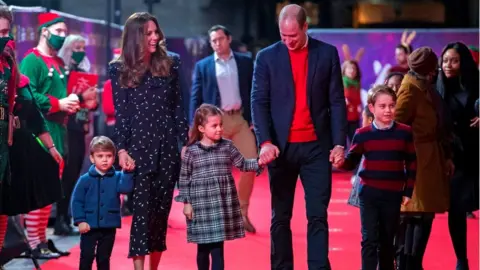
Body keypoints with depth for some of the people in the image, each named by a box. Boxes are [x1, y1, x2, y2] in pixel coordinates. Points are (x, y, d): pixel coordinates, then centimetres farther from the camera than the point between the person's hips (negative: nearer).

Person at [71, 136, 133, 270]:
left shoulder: (117, 177, 1)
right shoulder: (85, 179, -5)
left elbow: (125, 188, -18)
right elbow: (76, 201, -5)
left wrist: (127, 173, -27)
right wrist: (80, 221, -12)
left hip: (109, 227, 2)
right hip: (90, 226, -2)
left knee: (104, 258, 12)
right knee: (87, 257, 1)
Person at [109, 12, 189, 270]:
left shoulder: (169, 65, 8)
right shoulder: (120, 69, 1)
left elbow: (178, 108, 10)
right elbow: (120, 113, -1)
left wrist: (187, 142, 6)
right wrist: (122, 149, -8)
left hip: (167, 144, 3)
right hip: (139, 144, -3)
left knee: (162, 207, 6)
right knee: (142, 207, -8)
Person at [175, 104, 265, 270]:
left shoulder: (227, 146, 3)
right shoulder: (191, 151, -4)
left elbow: (242, 164, 8)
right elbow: (184, 178, 0)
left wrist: (258, 163, -11)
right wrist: (186, 202, -2)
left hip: (222, 205, 2)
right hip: (201, 206, -2)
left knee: (218, 248, 1)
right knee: (203, 247, 8)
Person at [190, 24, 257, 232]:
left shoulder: (245, 62, 8)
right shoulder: (203, 66, 6)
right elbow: (195, 98, 4)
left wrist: (255, 120, 0)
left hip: (241, 119, 1)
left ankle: (242, 213, 6)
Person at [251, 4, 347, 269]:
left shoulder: (327, 53, 4)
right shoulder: (267, 57, 2)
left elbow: (337, 101, 4)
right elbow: (259, 102, -3)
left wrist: (339, 142, -5)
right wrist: (265, 141, -17)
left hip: (316, 146, 0)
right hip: (281, 147, 0)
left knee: (318, 216, -3)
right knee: (280, 217, 6)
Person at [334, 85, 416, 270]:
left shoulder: (404, 132, -1)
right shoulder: (362, 134, -3)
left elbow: (412, 164, 4)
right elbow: (351, 162, 1)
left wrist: (408, 191, 2)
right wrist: (341, 162, -22)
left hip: (393, 195, 1)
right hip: (369, 193, -1)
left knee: (387, 240, 13)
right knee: (369, 239, -5)